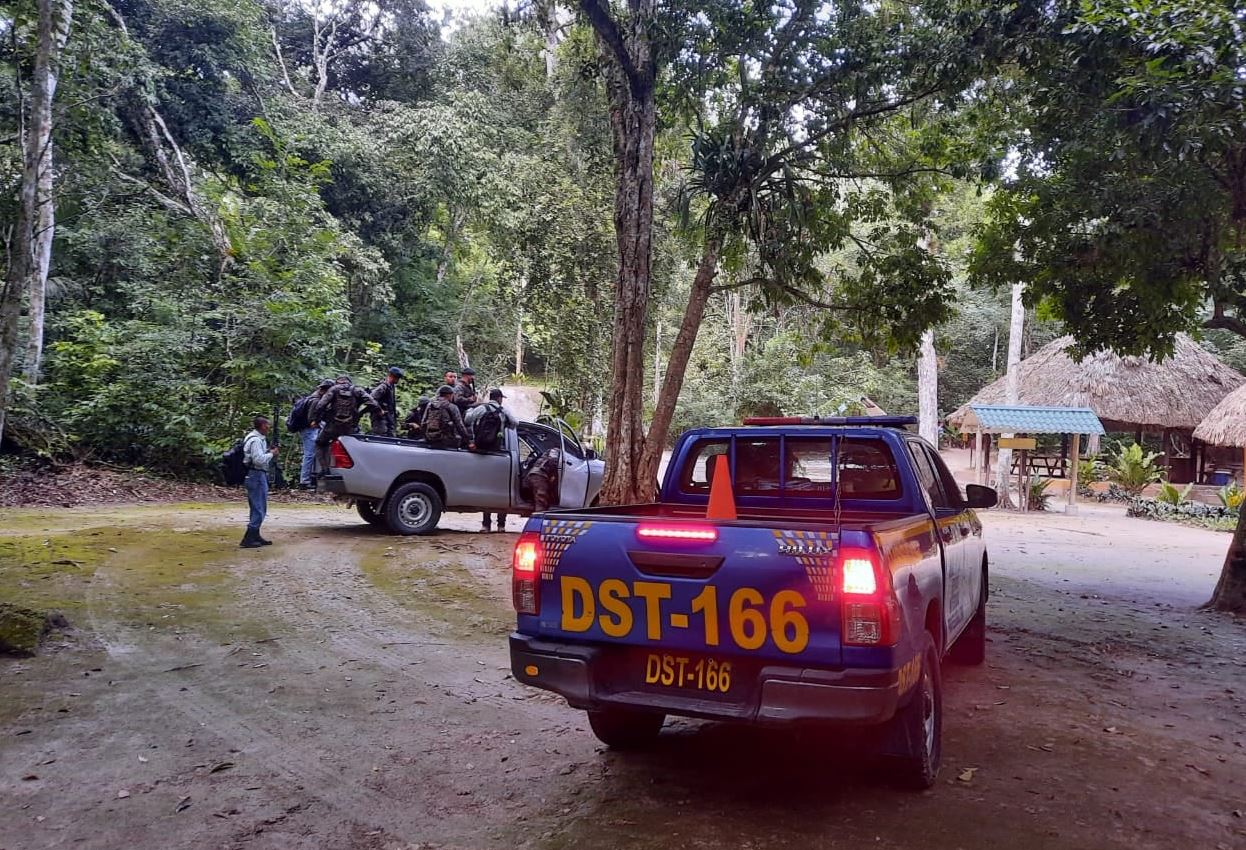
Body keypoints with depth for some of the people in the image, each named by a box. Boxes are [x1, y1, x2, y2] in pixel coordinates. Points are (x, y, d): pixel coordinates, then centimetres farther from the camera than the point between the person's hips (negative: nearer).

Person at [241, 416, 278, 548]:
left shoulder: (259, 438, 15)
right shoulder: (255, 440, -17)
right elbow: (259, 460, -24)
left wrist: (269, 452, 7)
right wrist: (271, 454, -11)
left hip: (258, 475, 11)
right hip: (256, 475, -11)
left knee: (258, 508, 18)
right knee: (259, 509, -8)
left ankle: (255, 537, 26)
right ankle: (248, 539, -7)